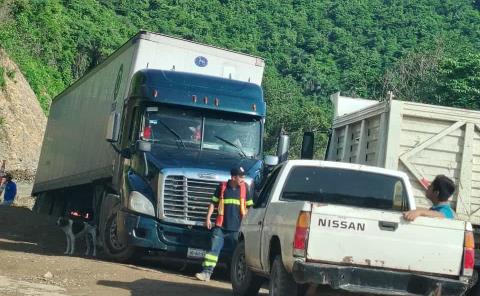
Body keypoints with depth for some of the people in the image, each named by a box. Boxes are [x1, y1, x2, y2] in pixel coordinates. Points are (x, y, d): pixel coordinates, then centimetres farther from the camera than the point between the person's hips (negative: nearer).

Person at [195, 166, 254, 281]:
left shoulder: (244, 188, 5)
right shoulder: (222, 187, 6)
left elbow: (249, 206, 10)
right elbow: (213, 203, 11)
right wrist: (208, 218, 3)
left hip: (237, 228, 0)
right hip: (221, 226, 0)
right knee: (214, 249, -5)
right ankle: (207, 272, -6)